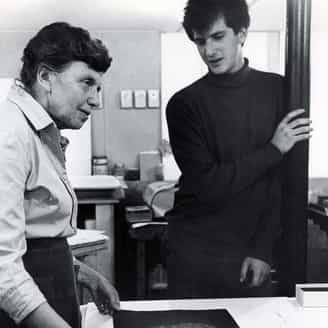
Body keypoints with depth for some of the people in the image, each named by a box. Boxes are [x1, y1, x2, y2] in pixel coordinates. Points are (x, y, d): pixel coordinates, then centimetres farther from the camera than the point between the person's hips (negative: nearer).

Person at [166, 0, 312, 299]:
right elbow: (208, 185, -13)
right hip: (194, 254, -1)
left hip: (252, 252, 1)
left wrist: (264, 249, -8)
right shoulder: (185, 104, -5)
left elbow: (285, 179, -2)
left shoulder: (279, 91, 0)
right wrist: (273, 149, -13)